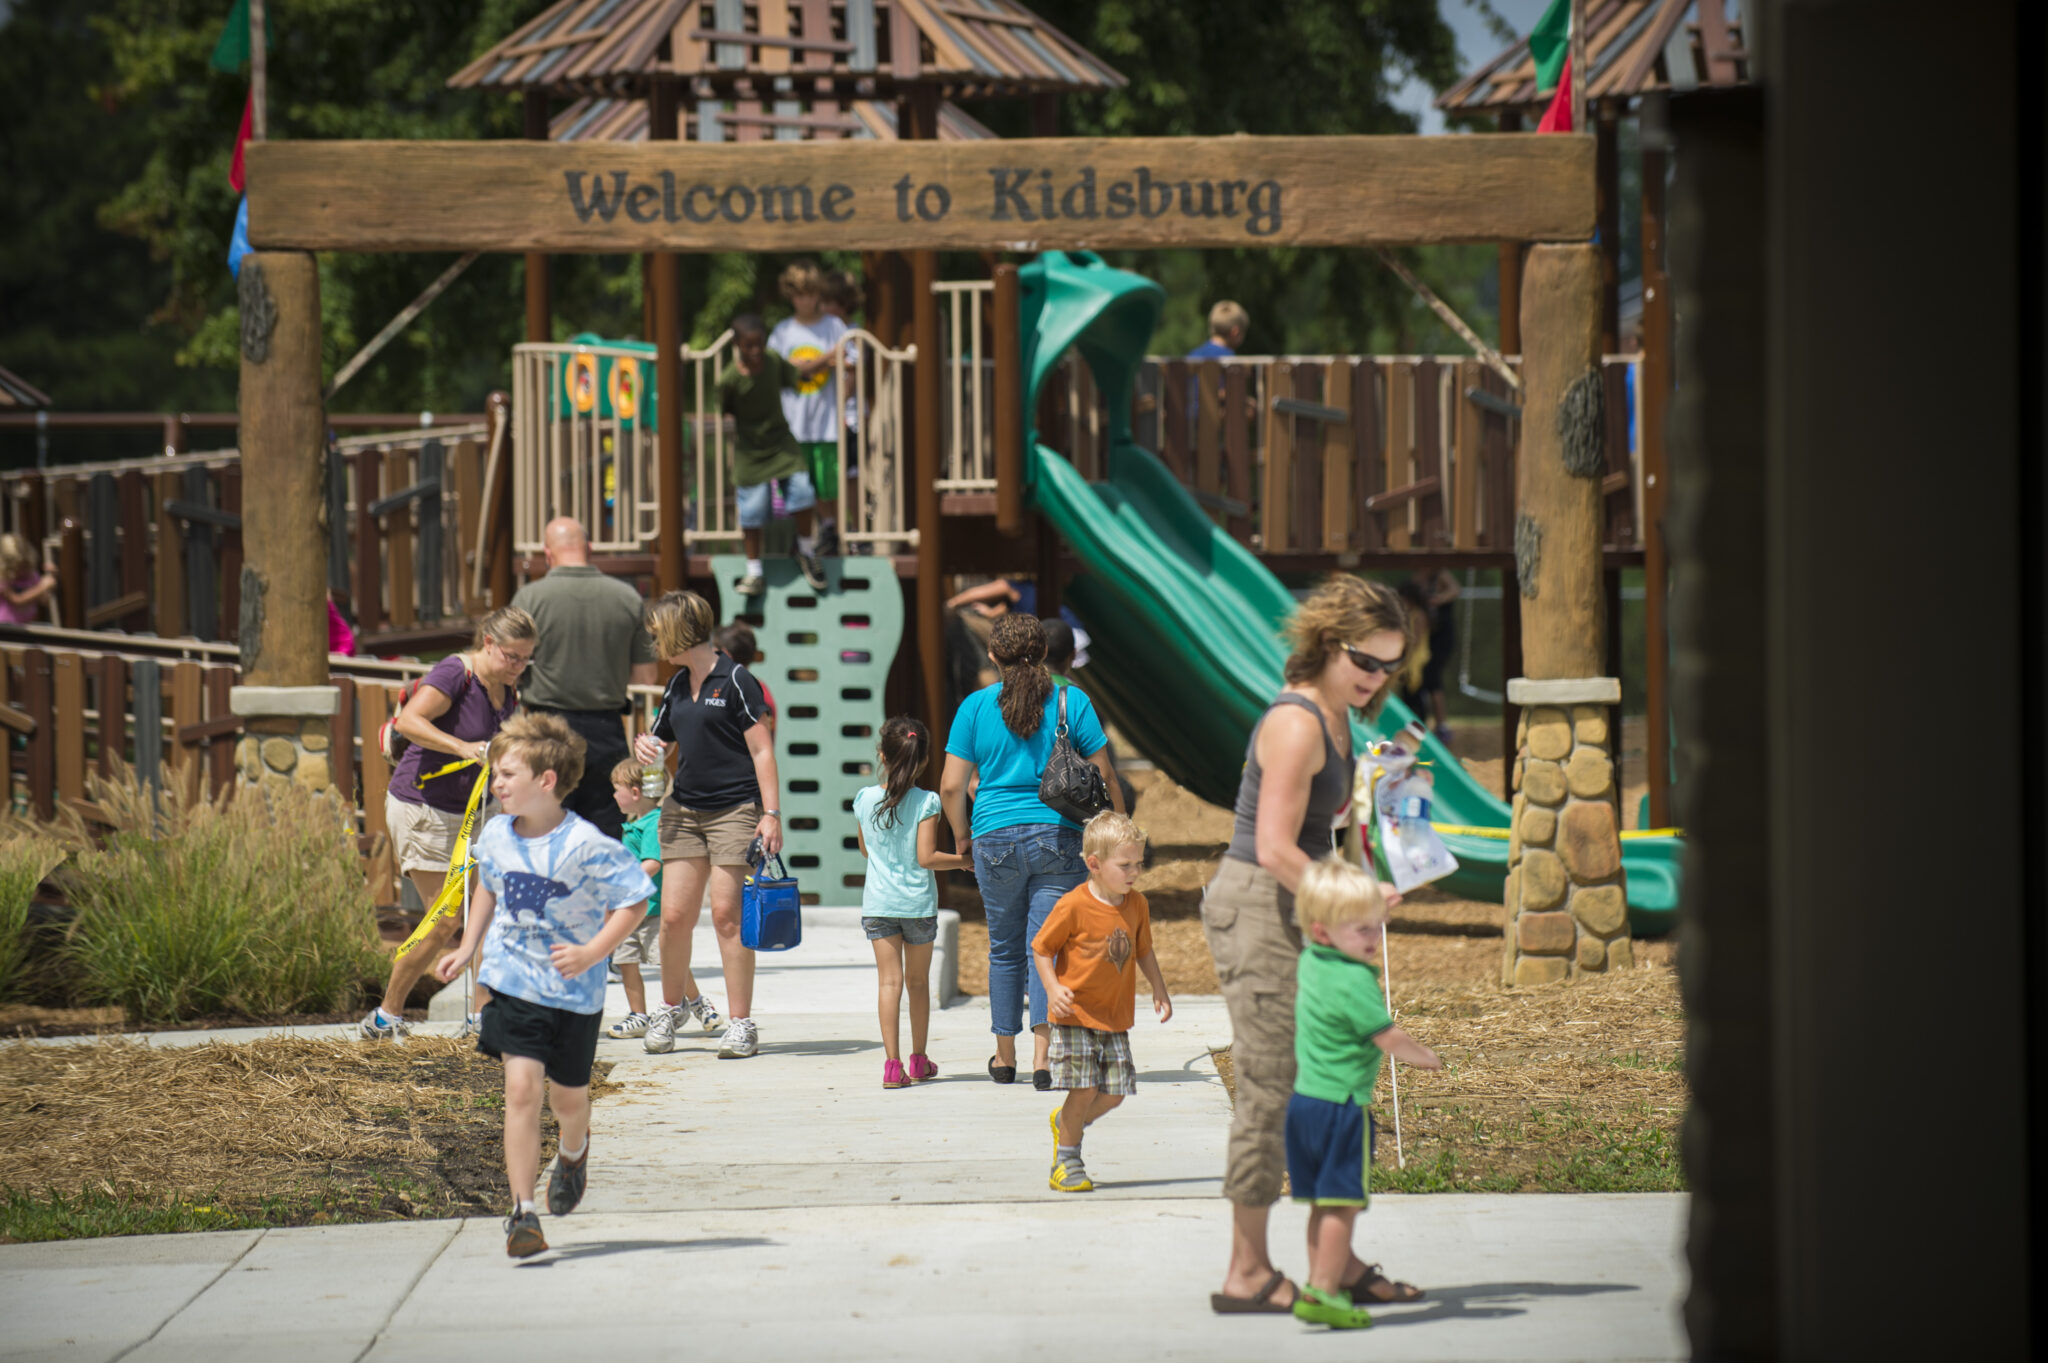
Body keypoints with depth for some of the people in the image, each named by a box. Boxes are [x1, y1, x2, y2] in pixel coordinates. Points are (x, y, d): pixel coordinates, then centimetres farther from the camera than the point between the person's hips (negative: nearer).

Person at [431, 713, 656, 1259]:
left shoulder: (586, 846, -18)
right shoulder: (495, 837, -1)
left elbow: (634, 902, -13)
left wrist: (592, 953, -23)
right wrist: (467, 948, 15)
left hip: (575, 991, -2)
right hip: (514, 983, 2)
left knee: (568, 1095, 13)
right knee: (522, 1088, -12)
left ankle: (573, 1153, 50)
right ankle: (522, 1212, -11)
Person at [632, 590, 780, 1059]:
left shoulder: (734, 681, -8)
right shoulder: (677, 686, 14)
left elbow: (761, 750, -9)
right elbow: (660, 746, 26)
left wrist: (771, 814, -15)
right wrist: (645, 746, 1)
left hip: (735, 809, -6)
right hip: (684, 809, 6)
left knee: (726, 914, -7)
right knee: (674, 914, 3)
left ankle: (742, 1023, -1)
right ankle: (672, 1007, 23)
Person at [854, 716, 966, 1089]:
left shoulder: (864, 799, -1)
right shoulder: (926, 803, -10)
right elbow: (926, 858, -13)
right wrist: (963, 861, 0)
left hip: (877, 902, 1)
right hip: (918, 903, -1)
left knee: (889, 981, -1)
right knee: (918, 981, 14)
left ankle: (893, 1063, -11)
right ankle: (919, 1060, 26)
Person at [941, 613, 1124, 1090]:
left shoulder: (976, 706, 0)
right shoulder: (1071, 703, -1)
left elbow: (951, 786, 0)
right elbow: (1103, 776, 1)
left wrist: (961, 835, 16)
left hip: (996, 838, 1)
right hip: (1059, 836, -1)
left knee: (1004, 949, 15)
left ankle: (1005, 1057, 23)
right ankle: (1041, 1055, -16)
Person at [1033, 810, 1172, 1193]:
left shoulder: (1136, 905, 3)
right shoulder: (1073, 907, -14)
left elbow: (1143, 951, 17)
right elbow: (1041, 949, -6)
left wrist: (1159, 990, 11)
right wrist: (1053, 989, -19)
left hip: (1115, 1017, 5)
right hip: (1076, 1014, -5)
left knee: (1115, 1093, 3)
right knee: (1084, 1088, -11)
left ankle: (1065, 1121, 31)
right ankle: (1066, 1163, 4)